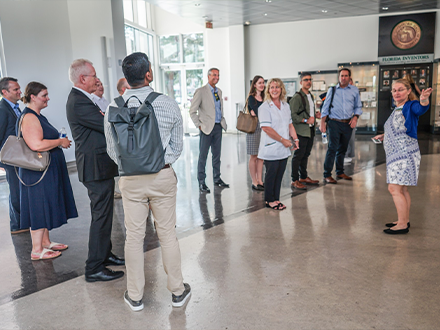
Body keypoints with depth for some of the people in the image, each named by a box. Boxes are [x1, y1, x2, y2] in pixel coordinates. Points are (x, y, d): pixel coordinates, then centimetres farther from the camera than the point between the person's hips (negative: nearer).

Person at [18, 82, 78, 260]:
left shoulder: (38, 116, 16)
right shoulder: (29, 117, -18)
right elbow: (36, 145, -29)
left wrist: (59, 141, 14)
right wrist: (60, 142, -18)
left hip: (48, 170, 11)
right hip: (38, 171, -11)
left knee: (46, 206, 16)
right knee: (39, 207, -3)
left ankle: (45, 242, 28)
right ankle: (37, 250, 6)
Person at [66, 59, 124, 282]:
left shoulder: (80, 99, 14)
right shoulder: (79, 103, -20)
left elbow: (102, 124, 11)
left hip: (100, 166, 11)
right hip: (97, 167, -11)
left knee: (103, 214, 20)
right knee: (101, 216, -3)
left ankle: (104, 254, 35)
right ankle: (94, 268, 8)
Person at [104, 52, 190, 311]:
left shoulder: (114, 108, -7)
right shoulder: (169, 105, -9)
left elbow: (113, 151, 1)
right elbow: (177, 147, -1)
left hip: (130, 180, 1)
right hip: (163, 177, 0)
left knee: (134, 236, 12)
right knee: (168, 234, 12)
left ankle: (135, 296, 27)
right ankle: (178, 291, 28)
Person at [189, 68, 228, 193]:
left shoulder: (219, 91, 14)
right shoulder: (200, 91, -7)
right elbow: (192, 111, -8)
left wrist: (223, 121, 14)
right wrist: (199, 125, -11)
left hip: (218, 127, 6)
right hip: (207, 128, -6)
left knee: (217, 154, 13)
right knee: (203, 156, -1)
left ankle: (217, 178, 24)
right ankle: (201, 182, 7)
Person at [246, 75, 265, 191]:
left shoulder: (264, 98, 14)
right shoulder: (251, 98, -3)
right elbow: (256, 111, -13)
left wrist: (255, 113, -6)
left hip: (263, 128, 6)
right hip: (254, 128, -6)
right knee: (254, 156, 0)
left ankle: (260, 181, 15)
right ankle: (254, 182, 7)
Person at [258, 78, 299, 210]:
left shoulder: (286, 106, 14)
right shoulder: (264, 107, -9)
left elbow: (290, 125, 19)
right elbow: (266, 128, -17)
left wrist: (295, 139, 4)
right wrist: (283, 140, -16)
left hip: (284, 149, 6)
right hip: (271, 149, -6)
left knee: (279, 174, 11)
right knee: (271, 174, 2)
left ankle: (276, 198, 23)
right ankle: (269, 200, 16)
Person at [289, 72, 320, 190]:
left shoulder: (311, 96, 18)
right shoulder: (297, 97, -11)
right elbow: (293, 115, -16)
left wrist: (315, 114, 10)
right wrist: (306, 120, -22)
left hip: (310, 130, 8)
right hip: (301, 131, -8)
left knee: (306, 154, 15)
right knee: (298, 155, -5)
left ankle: (303, 177, 26)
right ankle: (295, 180, 3)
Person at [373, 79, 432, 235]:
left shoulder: (410, 106, -11)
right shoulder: (396, 109, 15)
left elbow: (421, 109, -37)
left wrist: (424, 100, -57)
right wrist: (384, 136, 20)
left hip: (405, 154, -9)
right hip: (396, 155, 9)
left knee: (394, 188, -10)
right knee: (402, 189, 16)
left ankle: (402, 225, -1)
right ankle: (404, 220, 27)